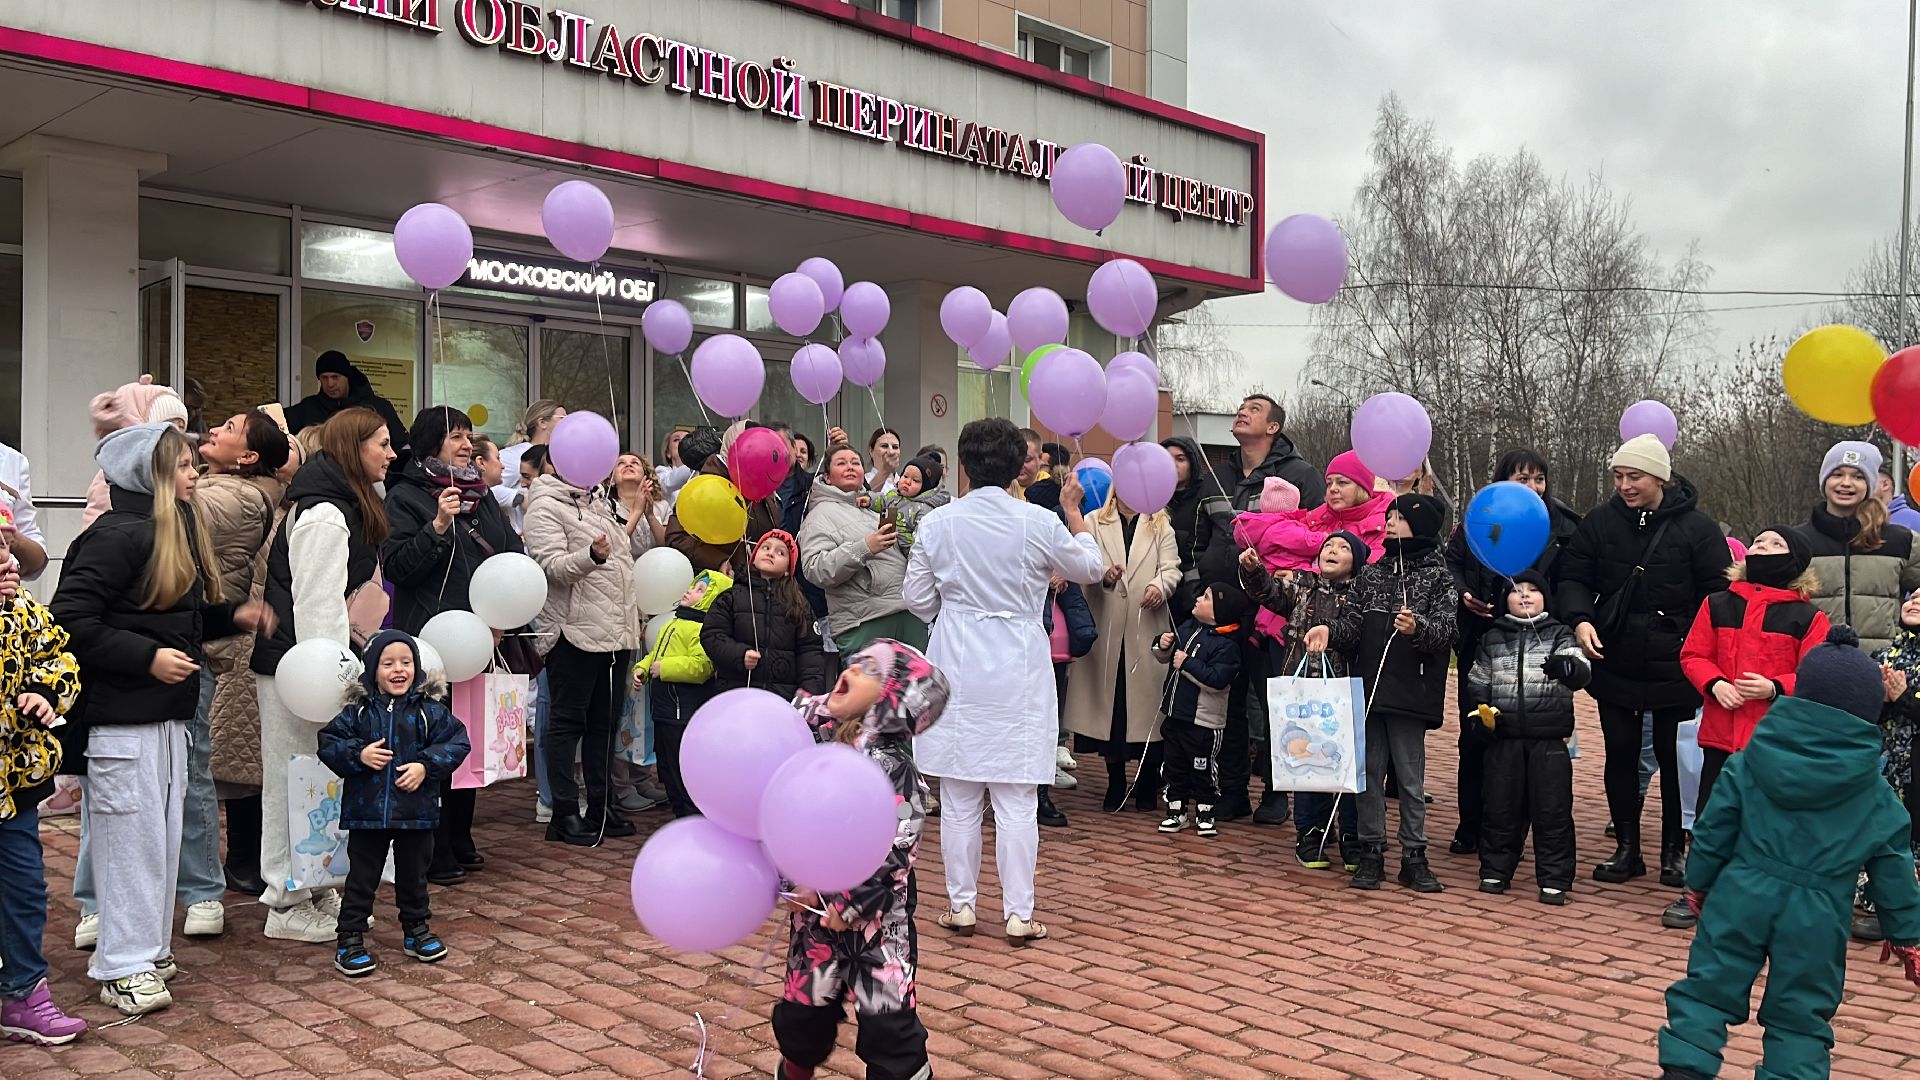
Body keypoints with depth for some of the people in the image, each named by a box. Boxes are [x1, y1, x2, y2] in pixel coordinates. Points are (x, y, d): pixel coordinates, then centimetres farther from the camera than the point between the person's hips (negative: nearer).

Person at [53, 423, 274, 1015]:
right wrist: (147, 658, -22)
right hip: (121, 716, -9)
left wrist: (232, 615, 5)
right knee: (132, 836, -3)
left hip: (167, 714, 9)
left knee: (164, 834, 14)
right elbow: (71, 621, -20)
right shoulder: (116, 536, -16)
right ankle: (122, 969, 7)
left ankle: (149, 950, 26)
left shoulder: (176, 531, 14)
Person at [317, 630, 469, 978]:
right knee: (362, 877, 6)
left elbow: (458, 742, -6)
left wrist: (426, 766, -17)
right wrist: (358, 755, -17)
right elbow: (329, 743, 0)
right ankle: (350, 939, 16)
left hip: (416, 811, 1)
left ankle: (416, 929, 33)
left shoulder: (430, 709, -4)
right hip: (366, 810, -1)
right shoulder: (359, 710, -2)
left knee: (414, 874, 16)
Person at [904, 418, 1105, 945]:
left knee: (959, 798, 10)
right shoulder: (1040, 522, -7)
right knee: (1016, 799, 4)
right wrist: (1074, 511, 20)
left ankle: (961, 905, 16)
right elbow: (1092, 569, 8)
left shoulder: (938, 524, -5)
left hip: (957, 669, 1)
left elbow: (917, 597, 4)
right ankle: (1018, 913, 7)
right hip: (1018, 670, -1)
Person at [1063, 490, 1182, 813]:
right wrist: (1104, 576, -20)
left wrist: (1159, 586, -19)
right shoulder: (1094, 522, 12)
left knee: (1146, 698, 0)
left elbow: (1171, 568, 2)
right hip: (1106, 627, 0)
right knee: (1108, 701, 3)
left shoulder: (1160, 526, 14)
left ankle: (1148, 785, 13)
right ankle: (1115, 783, 17)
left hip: (1147, 627, 0)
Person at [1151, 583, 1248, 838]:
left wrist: (1187, 664, -22)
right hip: (1174, 712, 7)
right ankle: (1176, 809, 24)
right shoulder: (1187, 628, 6)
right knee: (1175, 766, 14)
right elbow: (1165, 658, 18)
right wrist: (1162, 647, -4)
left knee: (1202, 768, 5)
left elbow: (1217, 680, -27)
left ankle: (1204, 812, 19)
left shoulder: (1226, 645, -17)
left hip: (1202, 721, -7)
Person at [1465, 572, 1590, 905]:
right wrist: (1480, 710, 0)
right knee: (1499, 807, 8)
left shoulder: (1559, 636, 3)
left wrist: (1565, 666, -36)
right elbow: (1477, 682, 18)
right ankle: (1495, 871, 21)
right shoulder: (1492, 638, 10)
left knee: (1552, 811, 0)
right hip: (1504, 738, 2)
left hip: (1549, 739, -2)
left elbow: (1582, 672, -14)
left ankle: (1554, 880, 10)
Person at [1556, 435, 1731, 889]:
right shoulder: (1600, 522, 1)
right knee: (1620, 753, 9)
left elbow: (1719, 593, -4)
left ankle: (1675, 850, 20)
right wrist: (1580, 619, -16)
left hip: (1674, 663, -3)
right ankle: (1626, 847, 20)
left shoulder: (1696, 527, -7)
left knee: (1673, 756, 6)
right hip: (1614, 660, 3)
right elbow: (1573, 577, 3)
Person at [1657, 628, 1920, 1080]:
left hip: (1740, 896, 0)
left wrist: (1699, 882, 15)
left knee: (1708, 987, 9)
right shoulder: (1874, 793, -2)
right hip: (1816, 916, 0)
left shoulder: (1751, 760, -2)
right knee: (1800, 1016, 11)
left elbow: (1714, 828, 2)